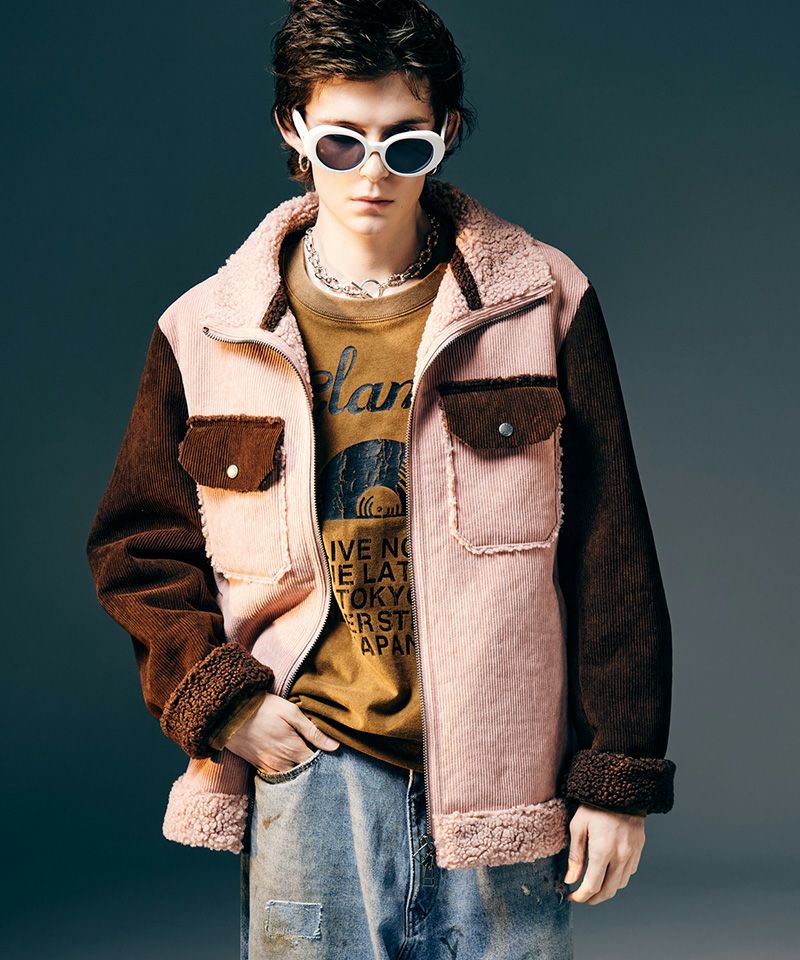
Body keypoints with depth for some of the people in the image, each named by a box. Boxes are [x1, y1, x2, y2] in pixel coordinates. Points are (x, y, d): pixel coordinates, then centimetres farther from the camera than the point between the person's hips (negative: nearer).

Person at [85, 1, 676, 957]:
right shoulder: (207, 332, 3)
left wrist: (619, 775, 0)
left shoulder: (542, 301, 0)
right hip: (309, 772, 1)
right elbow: (137, 548, 12)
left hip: (501, 774, 0)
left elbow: (610, 555, 1)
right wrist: (217, 696, -2)